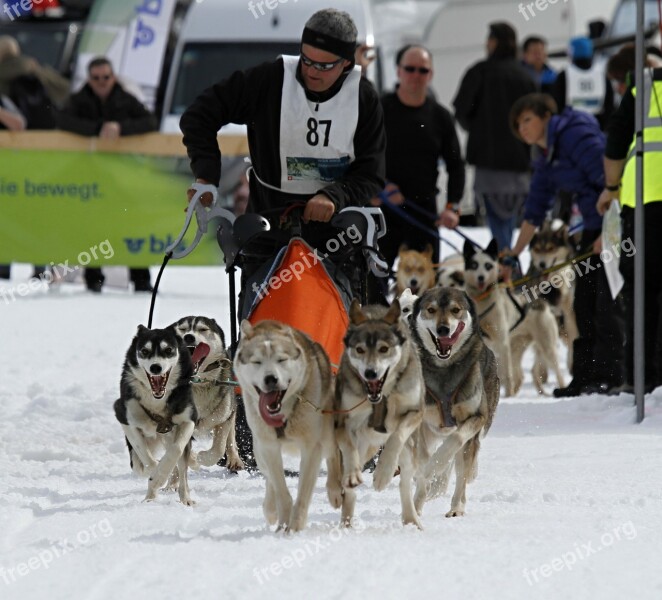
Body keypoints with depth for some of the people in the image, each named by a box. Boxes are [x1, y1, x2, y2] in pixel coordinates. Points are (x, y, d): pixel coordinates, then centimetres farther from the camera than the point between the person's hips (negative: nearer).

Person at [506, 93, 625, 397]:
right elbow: (535, 208, 17)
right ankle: (584, 377, 8)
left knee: (607, 299, -12)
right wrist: (514, 254, 13)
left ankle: (610, 375, -12)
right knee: (584, 301, 6)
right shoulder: (545, 160, 12)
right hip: (595, 225, 10)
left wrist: (607, 232, -23)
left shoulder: (576, 135, -16)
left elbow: (610, 181, -21)